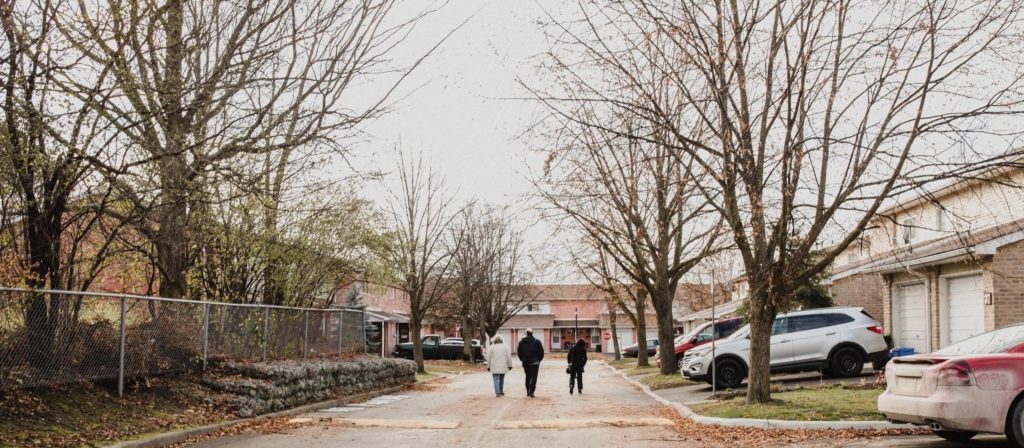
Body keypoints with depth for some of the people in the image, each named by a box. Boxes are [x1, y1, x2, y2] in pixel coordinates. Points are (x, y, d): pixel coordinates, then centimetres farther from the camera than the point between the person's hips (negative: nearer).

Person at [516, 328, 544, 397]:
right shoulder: (537, 342, -9)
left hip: (525, 363, 3)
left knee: (527, 377, 18)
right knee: (533, 378, 0)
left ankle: (528, 392, 21)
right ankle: (531, 392, -9)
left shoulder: (521, 342, 0)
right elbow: (541, 352, -6)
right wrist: (539, 359, 9)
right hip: (534, 362, -3)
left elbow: (518, 352, 5)